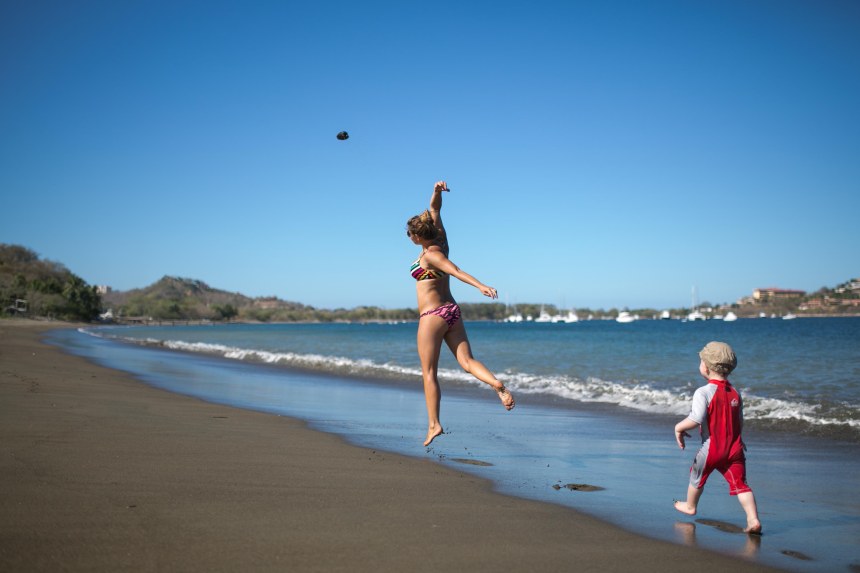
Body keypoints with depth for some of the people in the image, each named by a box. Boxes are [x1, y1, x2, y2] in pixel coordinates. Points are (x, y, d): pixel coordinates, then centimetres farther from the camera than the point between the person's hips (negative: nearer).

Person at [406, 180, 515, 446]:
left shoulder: (430, 255, -15)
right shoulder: (440, 241, 7)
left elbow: (456, 271, -31)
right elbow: (434, 209, 14)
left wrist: (481, 286, -43)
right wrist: (437, 191, -5)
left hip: (432, 316, -8)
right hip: (452, 311, 8)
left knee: (429, 372, 1)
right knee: (467, 362, -2)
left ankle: (434, 424, 1)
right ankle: (497, 384, -29)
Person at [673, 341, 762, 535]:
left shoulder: (703, 392, -16)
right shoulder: (735, 393, 5)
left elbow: (696, 420, -25)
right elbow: (740, 423, 13)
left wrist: (679, 427, -8)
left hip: (710, 448, -4)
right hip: (734, 448, 4)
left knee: (697, 476, 21)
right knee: (740, 484, 3)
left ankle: (690, 506, 43)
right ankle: (753, 520, -11)